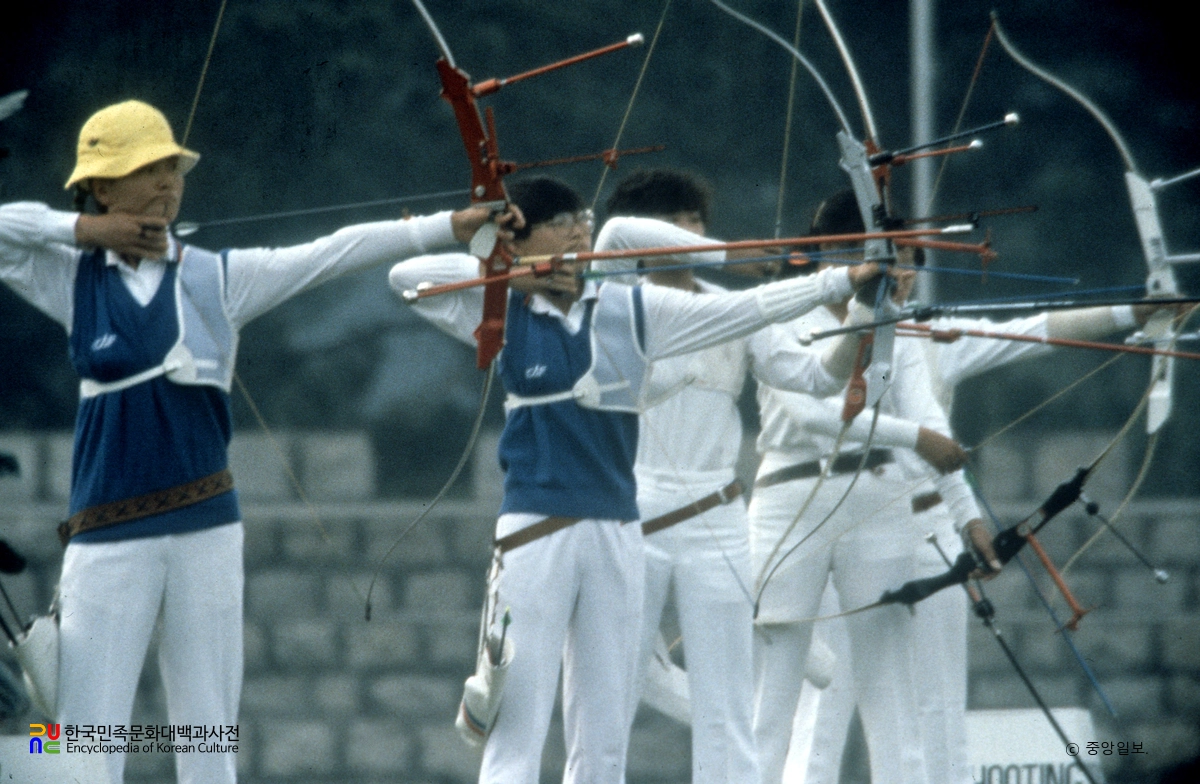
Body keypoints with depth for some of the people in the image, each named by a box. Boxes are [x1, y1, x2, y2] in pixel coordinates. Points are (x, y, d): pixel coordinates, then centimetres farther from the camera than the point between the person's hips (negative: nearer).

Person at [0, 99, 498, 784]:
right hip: (109, 539, -1)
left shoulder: (216, 278, 4)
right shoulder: (72, 279, 4)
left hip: (206, 529, 1)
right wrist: (78, 229, -5)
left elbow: (334, 255, -5)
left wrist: (449, 227, -15)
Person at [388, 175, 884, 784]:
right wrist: (510, 275, -8)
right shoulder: (501, 314, 1)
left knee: (604, 735, 6)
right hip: (534, 532, -3)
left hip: (615, 533, 3)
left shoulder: (631, 311, 6)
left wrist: (844, 280, -7)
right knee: (517, 728, -6)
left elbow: (744, 310, 2)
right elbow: (407, 275, -5)